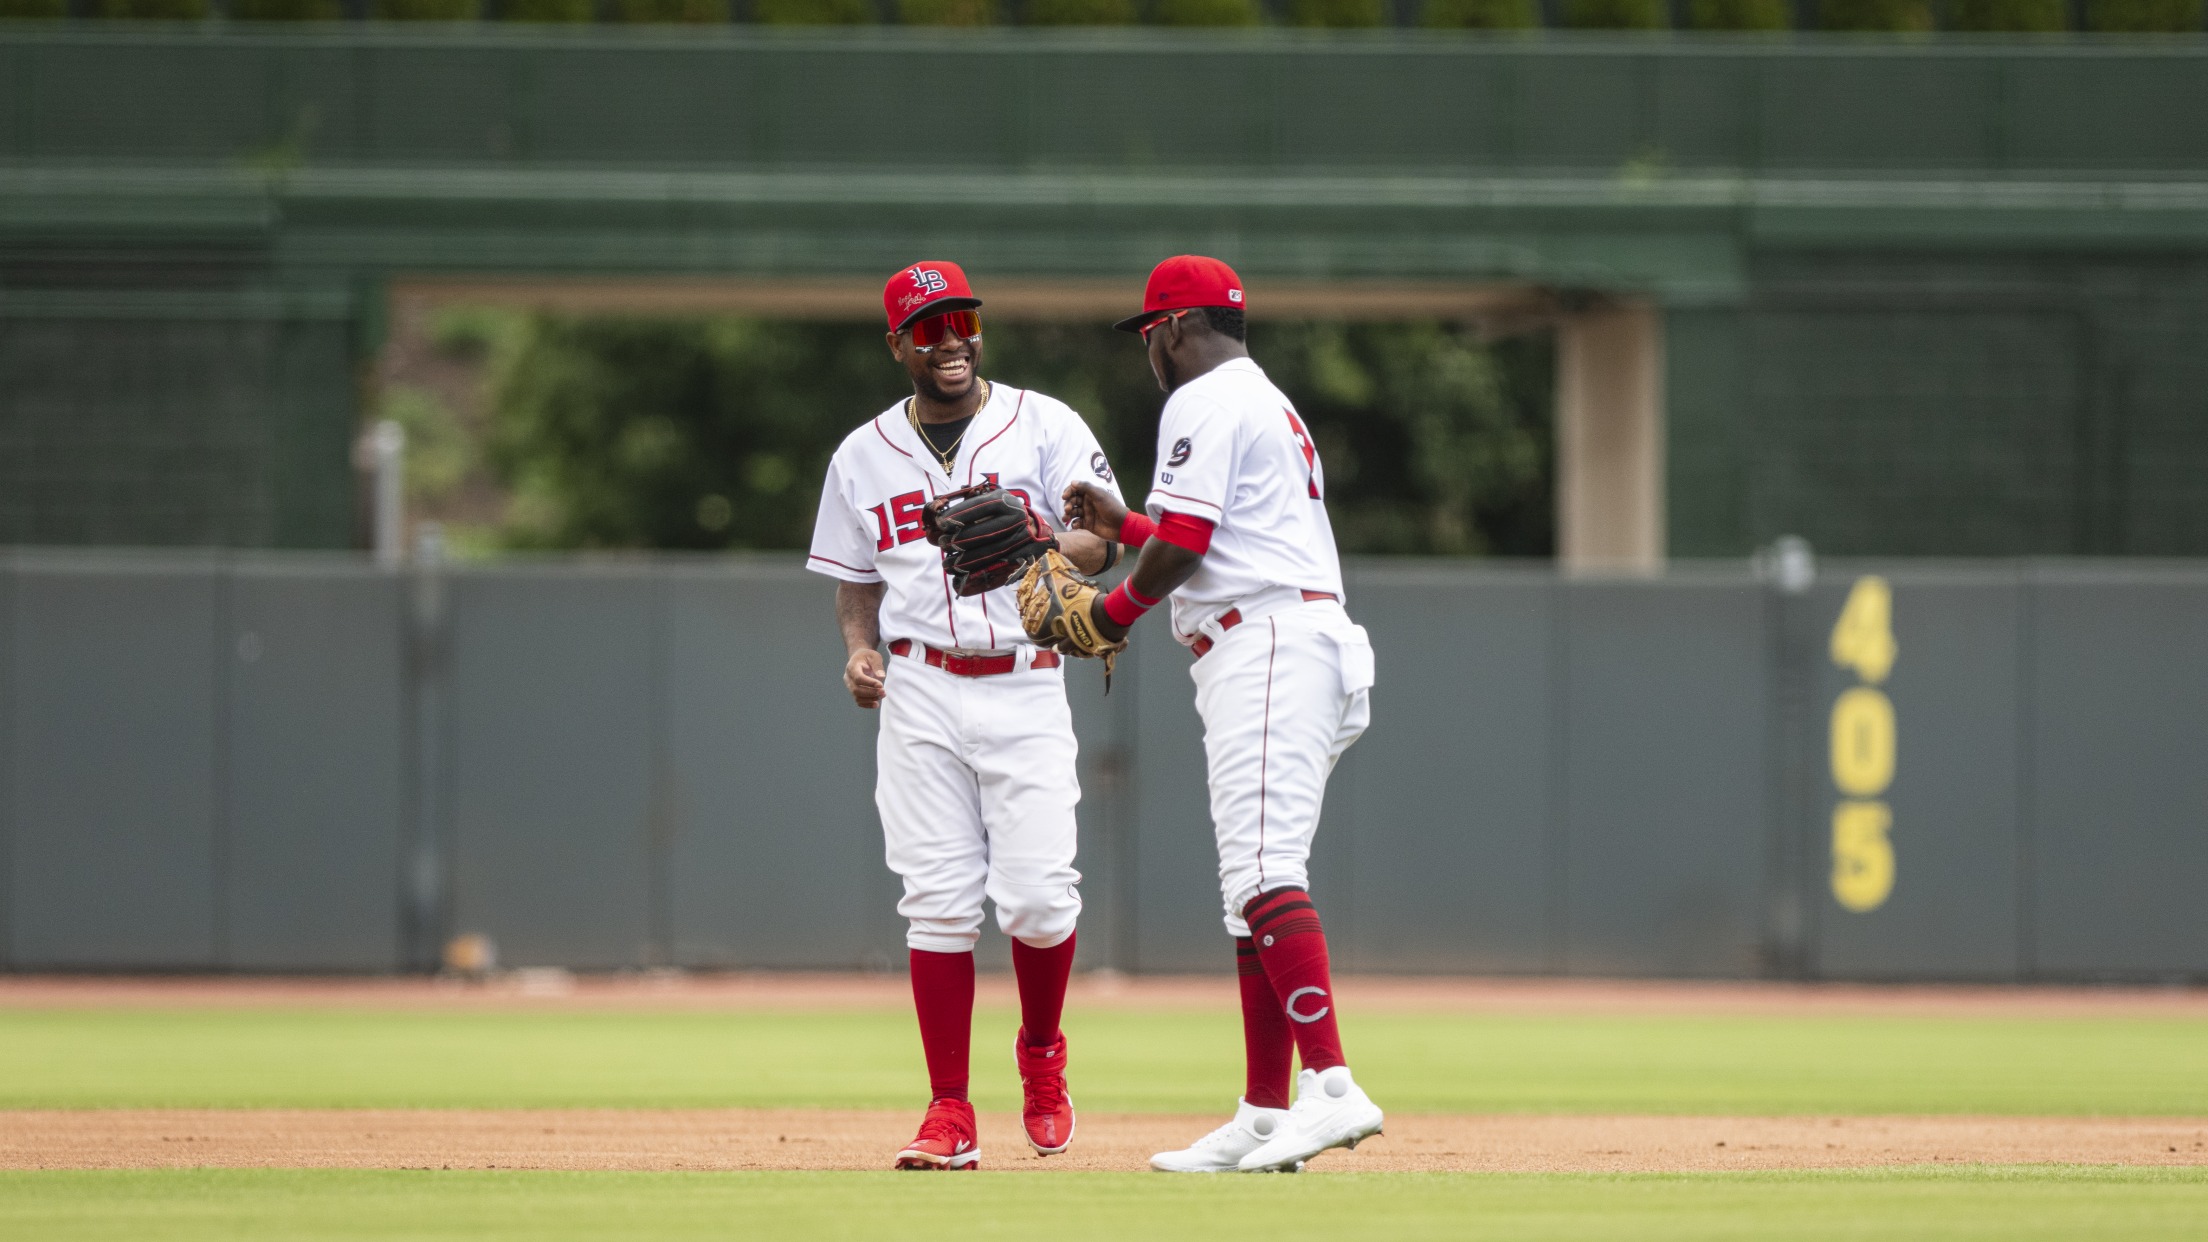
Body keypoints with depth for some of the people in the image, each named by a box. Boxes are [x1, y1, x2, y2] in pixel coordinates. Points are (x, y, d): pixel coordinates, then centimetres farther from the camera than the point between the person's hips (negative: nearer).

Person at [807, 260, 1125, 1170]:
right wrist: (859, 647, -2)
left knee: (1038, 893, -10)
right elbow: (855, 579, 18)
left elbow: (1104, 542, -4)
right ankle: (950, 1113, 0)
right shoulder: (864, 455, 11)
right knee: (940, 902, -4)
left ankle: (1041, 1053, 19)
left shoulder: (1045, 427, 3)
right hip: (920, 693, 2)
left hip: (1025, 685, -2)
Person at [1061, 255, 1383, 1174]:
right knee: (1253, 882, 10)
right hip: (1309, 642, 11)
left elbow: (1185, 542, -13)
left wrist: (1119, 608, 4)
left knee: (1263, 866, -19)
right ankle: (1264, 1118, 8)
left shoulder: (1206, 402, -5)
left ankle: (1331, 1087, -31)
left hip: (1266, 645, -11)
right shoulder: (1270, 406, 27)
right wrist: (1124, 527, 31)